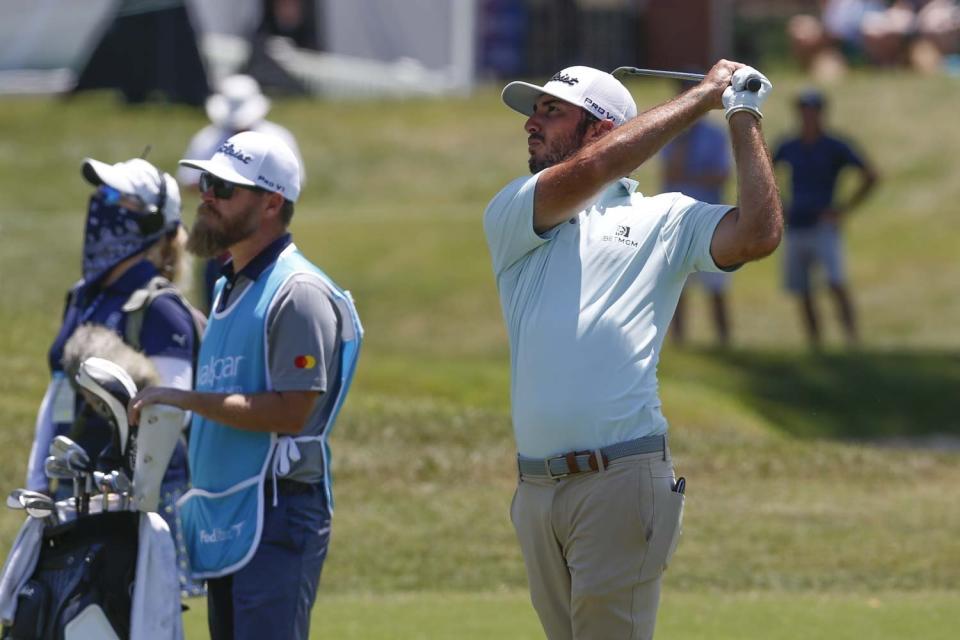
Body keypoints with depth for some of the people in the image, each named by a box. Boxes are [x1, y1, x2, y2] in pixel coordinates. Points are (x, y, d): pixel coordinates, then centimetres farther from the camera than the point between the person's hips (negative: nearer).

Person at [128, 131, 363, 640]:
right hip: (222, 521, 10)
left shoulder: (297, 292, -11)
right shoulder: (228, 289, 19)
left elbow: (290, 411, -19)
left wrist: (186, 399, -20)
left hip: (276, 517, -10)